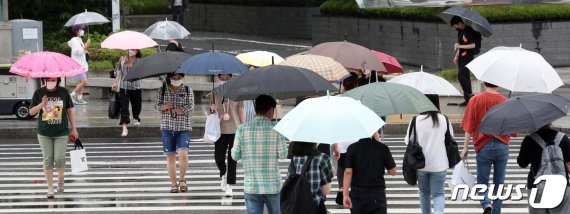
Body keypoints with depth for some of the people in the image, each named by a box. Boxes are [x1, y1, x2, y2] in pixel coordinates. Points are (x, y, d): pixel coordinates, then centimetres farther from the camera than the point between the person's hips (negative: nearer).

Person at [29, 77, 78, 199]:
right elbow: (31, 112, 3)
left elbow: (70, 110, 7)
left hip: (61, 132, -1)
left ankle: (60, 179, 24)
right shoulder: (39, 93, 0)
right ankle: (50, 188, 8)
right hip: (44, 133, 1)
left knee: (59, 158, -5)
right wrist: (42, 104, -15)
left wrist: (73, 129, 7)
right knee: (47, 160, 1)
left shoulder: (63, 92, 0)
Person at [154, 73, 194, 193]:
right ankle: (173, 183, 11)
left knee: (183, 154, -16)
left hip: (183, 127, -1)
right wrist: (164, 106, -18)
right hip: (167, 127, 2)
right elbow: (156, 106, 5)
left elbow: (190, 107, -5)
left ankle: (182, 179, 5)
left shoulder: (188, 90, 6)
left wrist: (172, 110, -9)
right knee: (170, 156, 2)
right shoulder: (162, 90, 9)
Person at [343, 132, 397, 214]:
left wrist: (345, 194, -10)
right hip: (377, 195, -2)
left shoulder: (352, 148, -3)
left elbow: (348, 172, -10)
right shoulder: (382, 148, -5)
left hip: (357, 194, 2)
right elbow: (393, 172, 3)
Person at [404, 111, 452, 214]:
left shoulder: (415, 121, -12)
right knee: (438, 193, 5)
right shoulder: (444, 120, -8)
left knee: (424, 192, 20)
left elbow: (408, 141, -4)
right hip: (439, 164, 0)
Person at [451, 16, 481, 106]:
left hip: (468, 57, -9)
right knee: (465, 77, 9)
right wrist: (456, 55, 20)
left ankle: (470, 95, -12)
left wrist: (459, 46, -20)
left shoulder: (469, 31, -15)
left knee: (461, 76, -18)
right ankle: (468, 100, 12)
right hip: (462, 57, 9)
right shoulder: (460, 32, 13)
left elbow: (473, 45, -20)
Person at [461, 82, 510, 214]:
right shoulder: (505, 101, 0)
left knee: (482, 182, 7)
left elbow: (469, 127, -5)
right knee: (499, 183, 12)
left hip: (483, 146, -1)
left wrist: (465, 147, 1)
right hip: (502, 146, 1)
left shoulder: (475, 100, -4)